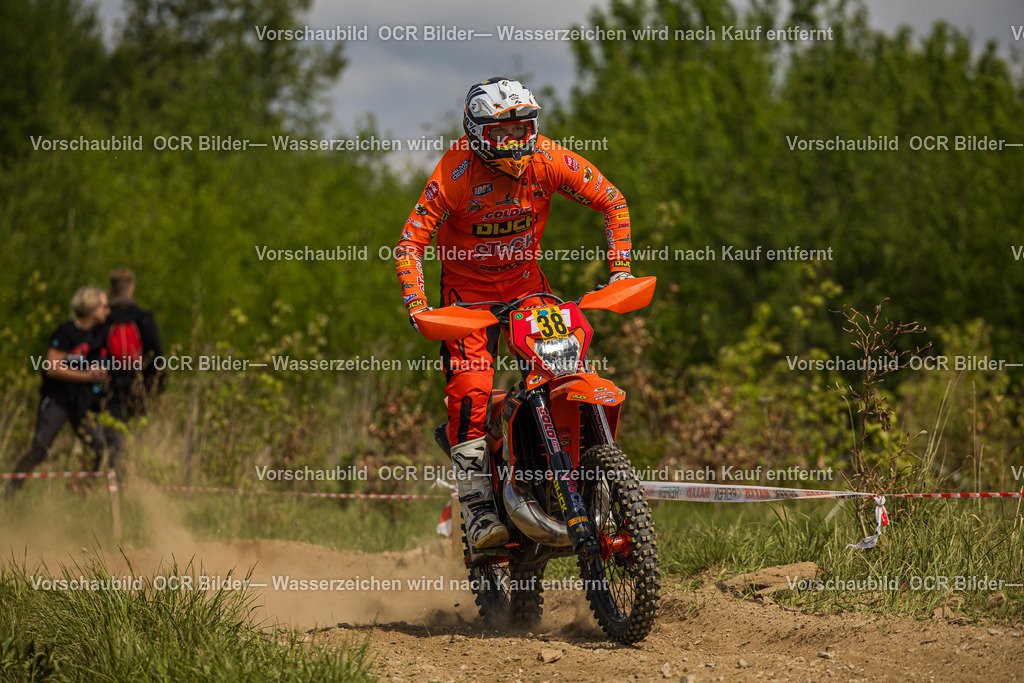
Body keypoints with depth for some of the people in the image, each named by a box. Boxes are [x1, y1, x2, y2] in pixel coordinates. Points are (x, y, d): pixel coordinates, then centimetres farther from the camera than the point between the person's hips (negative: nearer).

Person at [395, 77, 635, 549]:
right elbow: (410, 242, -21)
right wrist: (417, 305, -33)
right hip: (467, 288, -3)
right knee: (470, 390, -20)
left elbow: (613, 202, -4)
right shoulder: (456, 173, -23)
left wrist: (620, 270, -12)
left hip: (526, 281, 3)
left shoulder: (550, 160, -16)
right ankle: (477, 508, -17)